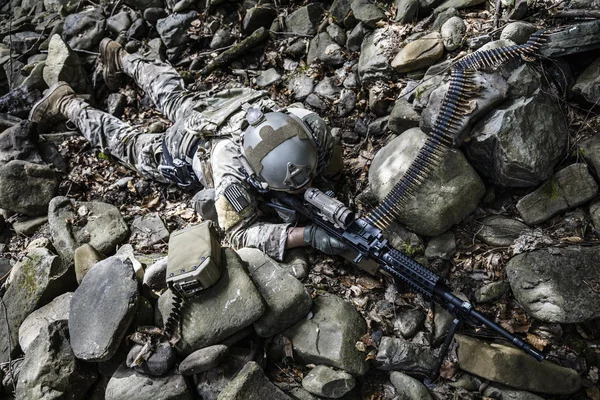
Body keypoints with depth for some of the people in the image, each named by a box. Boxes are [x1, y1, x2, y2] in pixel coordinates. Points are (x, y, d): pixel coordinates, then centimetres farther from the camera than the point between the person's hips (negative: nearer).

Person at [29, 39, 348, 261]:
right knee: (127, 143, 21)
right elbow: (241, 233, -40)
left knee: (171, 96, 32)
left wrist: (311, 181, -34)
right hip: (189, 148, -5)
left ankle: (120, 57, 57)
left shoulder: (308, 125, -36)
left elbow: (334, 158, -15)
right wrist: (307, 235, -53)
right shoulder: (233, 178, -48)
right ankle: (65, 104, 42)